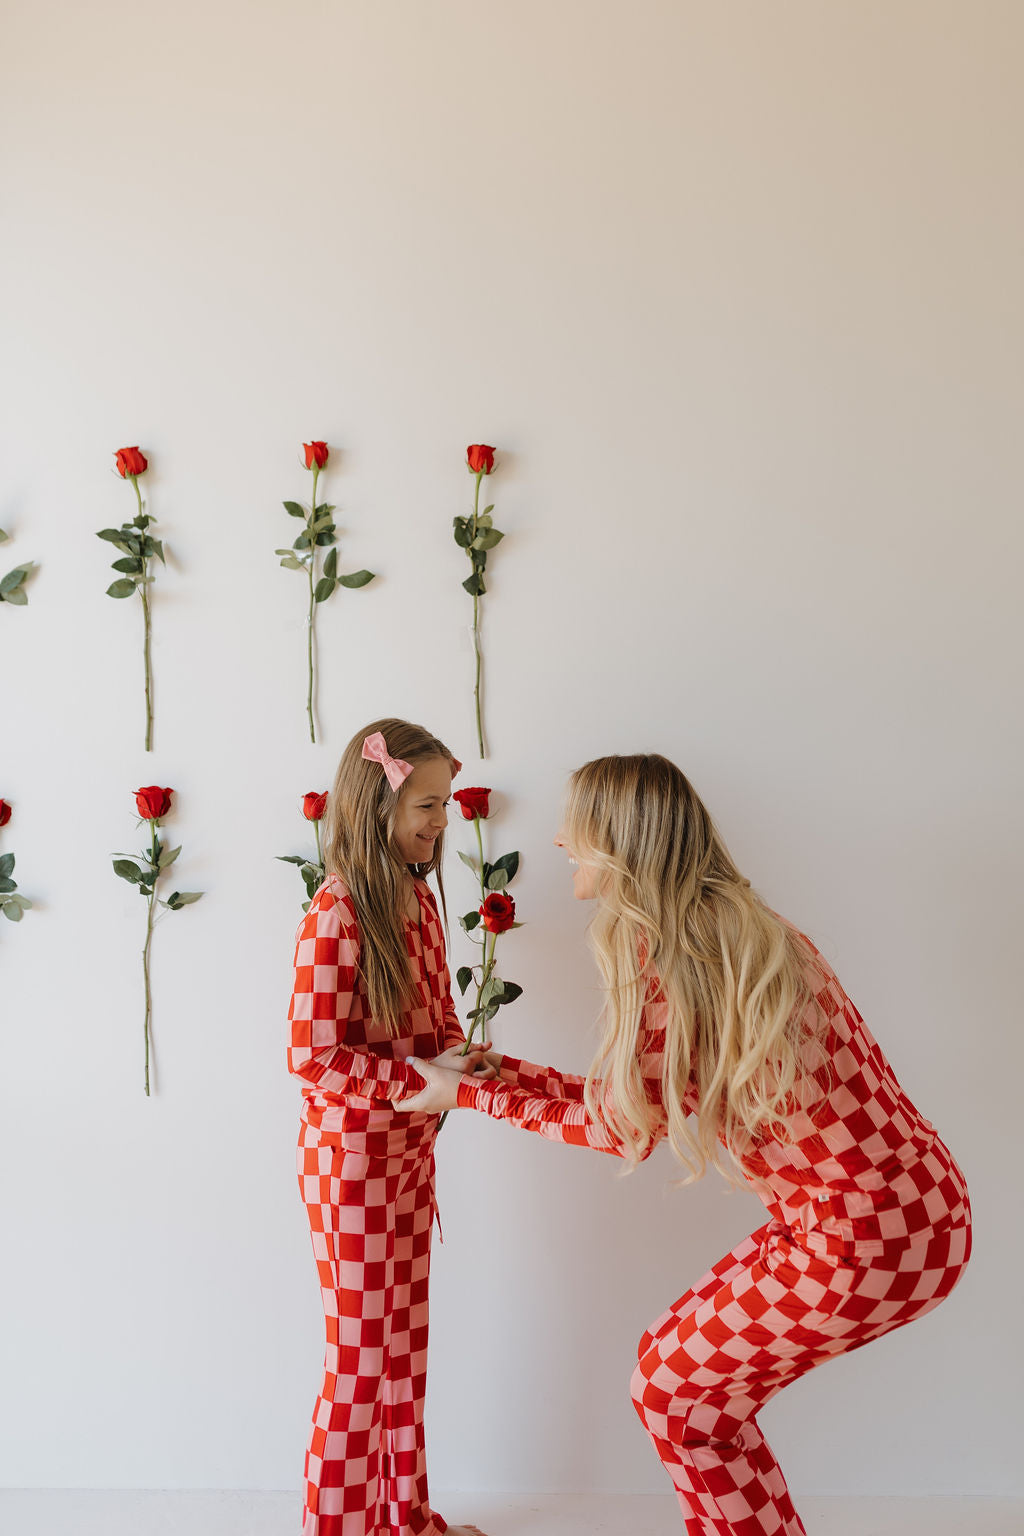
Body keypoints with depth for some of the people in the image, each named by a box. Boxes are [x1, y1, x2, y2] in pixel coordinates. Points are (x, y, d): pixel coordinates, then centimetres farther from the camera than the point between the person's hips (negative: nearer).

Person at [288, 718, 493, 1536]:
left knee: (406, 1347, 20)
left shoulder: (419, 899, 3)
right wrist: (425, 1079, -25)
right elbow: (314, 1058, -23)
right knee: (362, 1360, 6)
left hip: (411, 1150, 8)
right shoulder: (335, 916, -23)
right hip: (353, 1159, -8)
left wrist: (466, 1059, -7)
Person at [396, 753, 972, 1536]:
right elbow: (633, 1098, 16)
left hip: (863, 1239, -8)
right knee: (696, 1373, 22)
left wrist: (470, 1094, 4)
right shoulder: (735, 927, 11)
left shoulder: (657, 948, -17)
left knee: (671, 1385, 11)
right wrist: (498, 1070, 22)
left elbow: (624, 1126, -5)